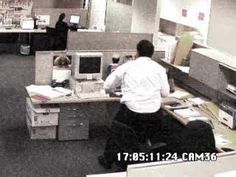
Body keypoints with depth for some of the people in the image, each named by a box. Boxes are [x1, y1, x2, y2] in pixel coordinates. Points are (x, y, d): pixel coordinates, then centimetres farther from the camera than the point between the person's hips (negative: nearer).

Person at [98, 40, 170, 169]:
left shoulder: (128, 66, 5)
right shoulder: (159, 68, 8)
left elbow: (107, 86, 11)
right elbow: (165, 93, 8)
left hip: (131, 111, -1)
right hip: (153, 114, 1)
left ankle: (108, 160, 36)